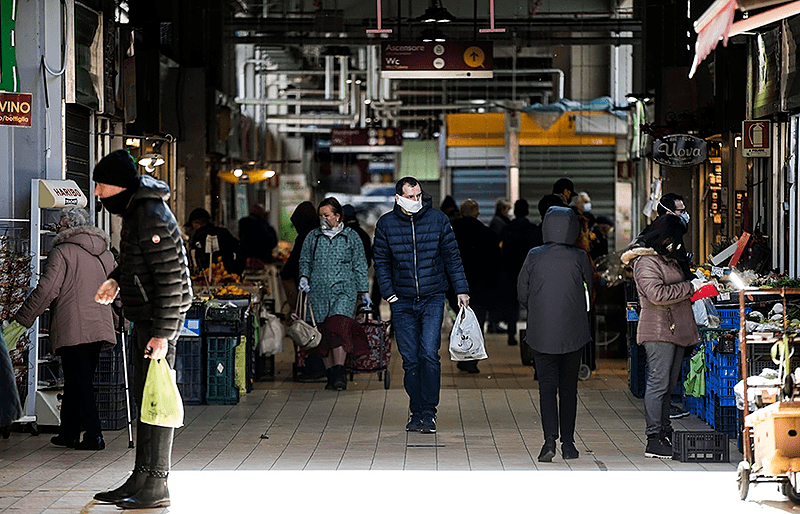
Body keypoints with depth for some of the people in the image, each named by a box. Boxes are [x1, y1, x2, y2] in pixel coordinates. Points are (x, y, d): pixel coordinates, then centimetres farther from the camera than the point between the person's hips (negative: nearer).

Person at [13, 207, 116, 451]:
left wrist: (22, 319, -7)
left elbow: (47, 290, -12)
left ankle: (93, 435, -10)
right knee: (79, 382, 14)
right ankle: (68, 433, 21)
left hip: (72, 329, -7)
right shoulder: (106, 255, 14)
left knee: (79, 383, -4)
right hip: (100, 328, 7)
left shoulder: (62, 252, -6)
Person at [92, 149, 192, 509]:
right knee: (144, 398, 14)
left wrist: (162, 333, -24)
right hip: (144, 318, 11)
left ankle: (156, 487, -2)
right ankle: (141, 479, 21)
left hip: (159, 320, -11)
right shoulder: (135, 211, 12)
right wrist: (116, 280, 10)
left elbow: (171, 279, -23)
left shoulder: (152, 218, -20)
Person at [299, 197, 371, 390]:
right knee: (323, 333, 1)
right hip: (319, 292, 3)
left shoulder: (351, 237, 7)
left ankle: (340, 373, -21)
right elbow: (305, 261, 21)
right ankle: (330, 375, 9)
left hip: (344, 290, -3)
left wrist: (364, 292, 9)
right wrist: (304, 277, 1)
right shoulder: (313, 237, 12)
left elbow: (359, 266, 10)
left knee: (338, 327, -21)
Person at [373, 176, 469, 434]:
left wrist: (461, 289, 3)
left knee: (429, 355, -11)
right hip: (402, 302, 1)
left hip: (433, 299, -1)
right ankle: (416, 411, 12)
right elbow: (381, 262, 8)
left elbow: (452, 256, 7)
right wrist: (389, 293, -2)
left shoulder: (438, 219, 1)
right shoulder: (386, 224, 2)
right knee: (410, 359, 3)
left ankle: (428, 412, -6)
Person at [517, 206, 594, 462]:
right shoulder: (580, 258, -6)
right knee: (569, 388, 12)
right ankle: (568, 443, 15)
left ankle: (550, 440, -15)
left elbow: (522, 293, 1)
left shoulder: (534, 257, -5)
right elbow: (589, 292, 3)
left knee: (547, 387, 1)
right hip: (573, 333, 1)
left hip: (541, 333, 0)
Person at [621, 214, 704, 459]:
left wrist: (694, 286, 16)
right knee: (658, 384, -11)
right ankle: (654, 440, -11)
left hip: (675, 329, 10)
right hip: (658, 330, -10)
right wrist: (689, 287, -16)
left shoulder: (666, 258, 20)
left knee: (668, 384, 11)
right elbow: (657, 294, -23)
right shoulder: (645, 262, -11)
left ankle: (665, 433, 15)